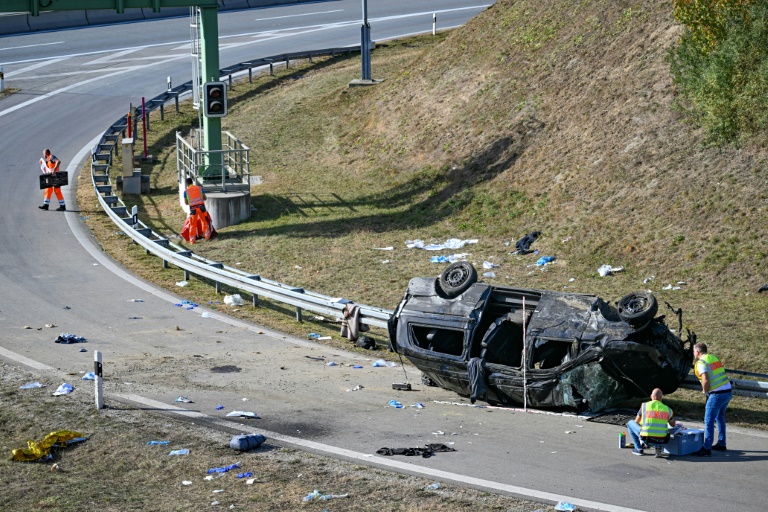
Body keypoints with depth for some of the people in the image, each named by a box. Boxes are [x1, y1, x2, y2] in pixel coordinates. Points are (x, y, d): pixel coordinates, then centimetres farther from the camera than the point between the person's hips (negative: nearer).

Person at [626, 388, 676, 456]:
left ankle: (639, 449, 19)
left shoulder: (644, 406, 1)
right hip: (661, 439, 3)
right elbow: (673, 425, 22)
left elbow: (636, 422, 13)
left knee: (630, 423, 23)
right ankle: (658, 446, 17)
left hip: (646, 437, -2)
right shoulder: (667, 409, 6)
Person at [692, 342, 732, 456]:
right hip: (728, 391, 9)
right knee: (720, 418, 24)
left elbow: (705, 380, -21)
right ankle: (721, 444, 32)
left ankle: (707, 449, -7)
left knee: (709, 421, -5)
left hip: (717, 394, -9)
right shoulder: (714, 358, 17)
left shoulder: (701, 362, -9)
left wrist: (705, 391, -3)